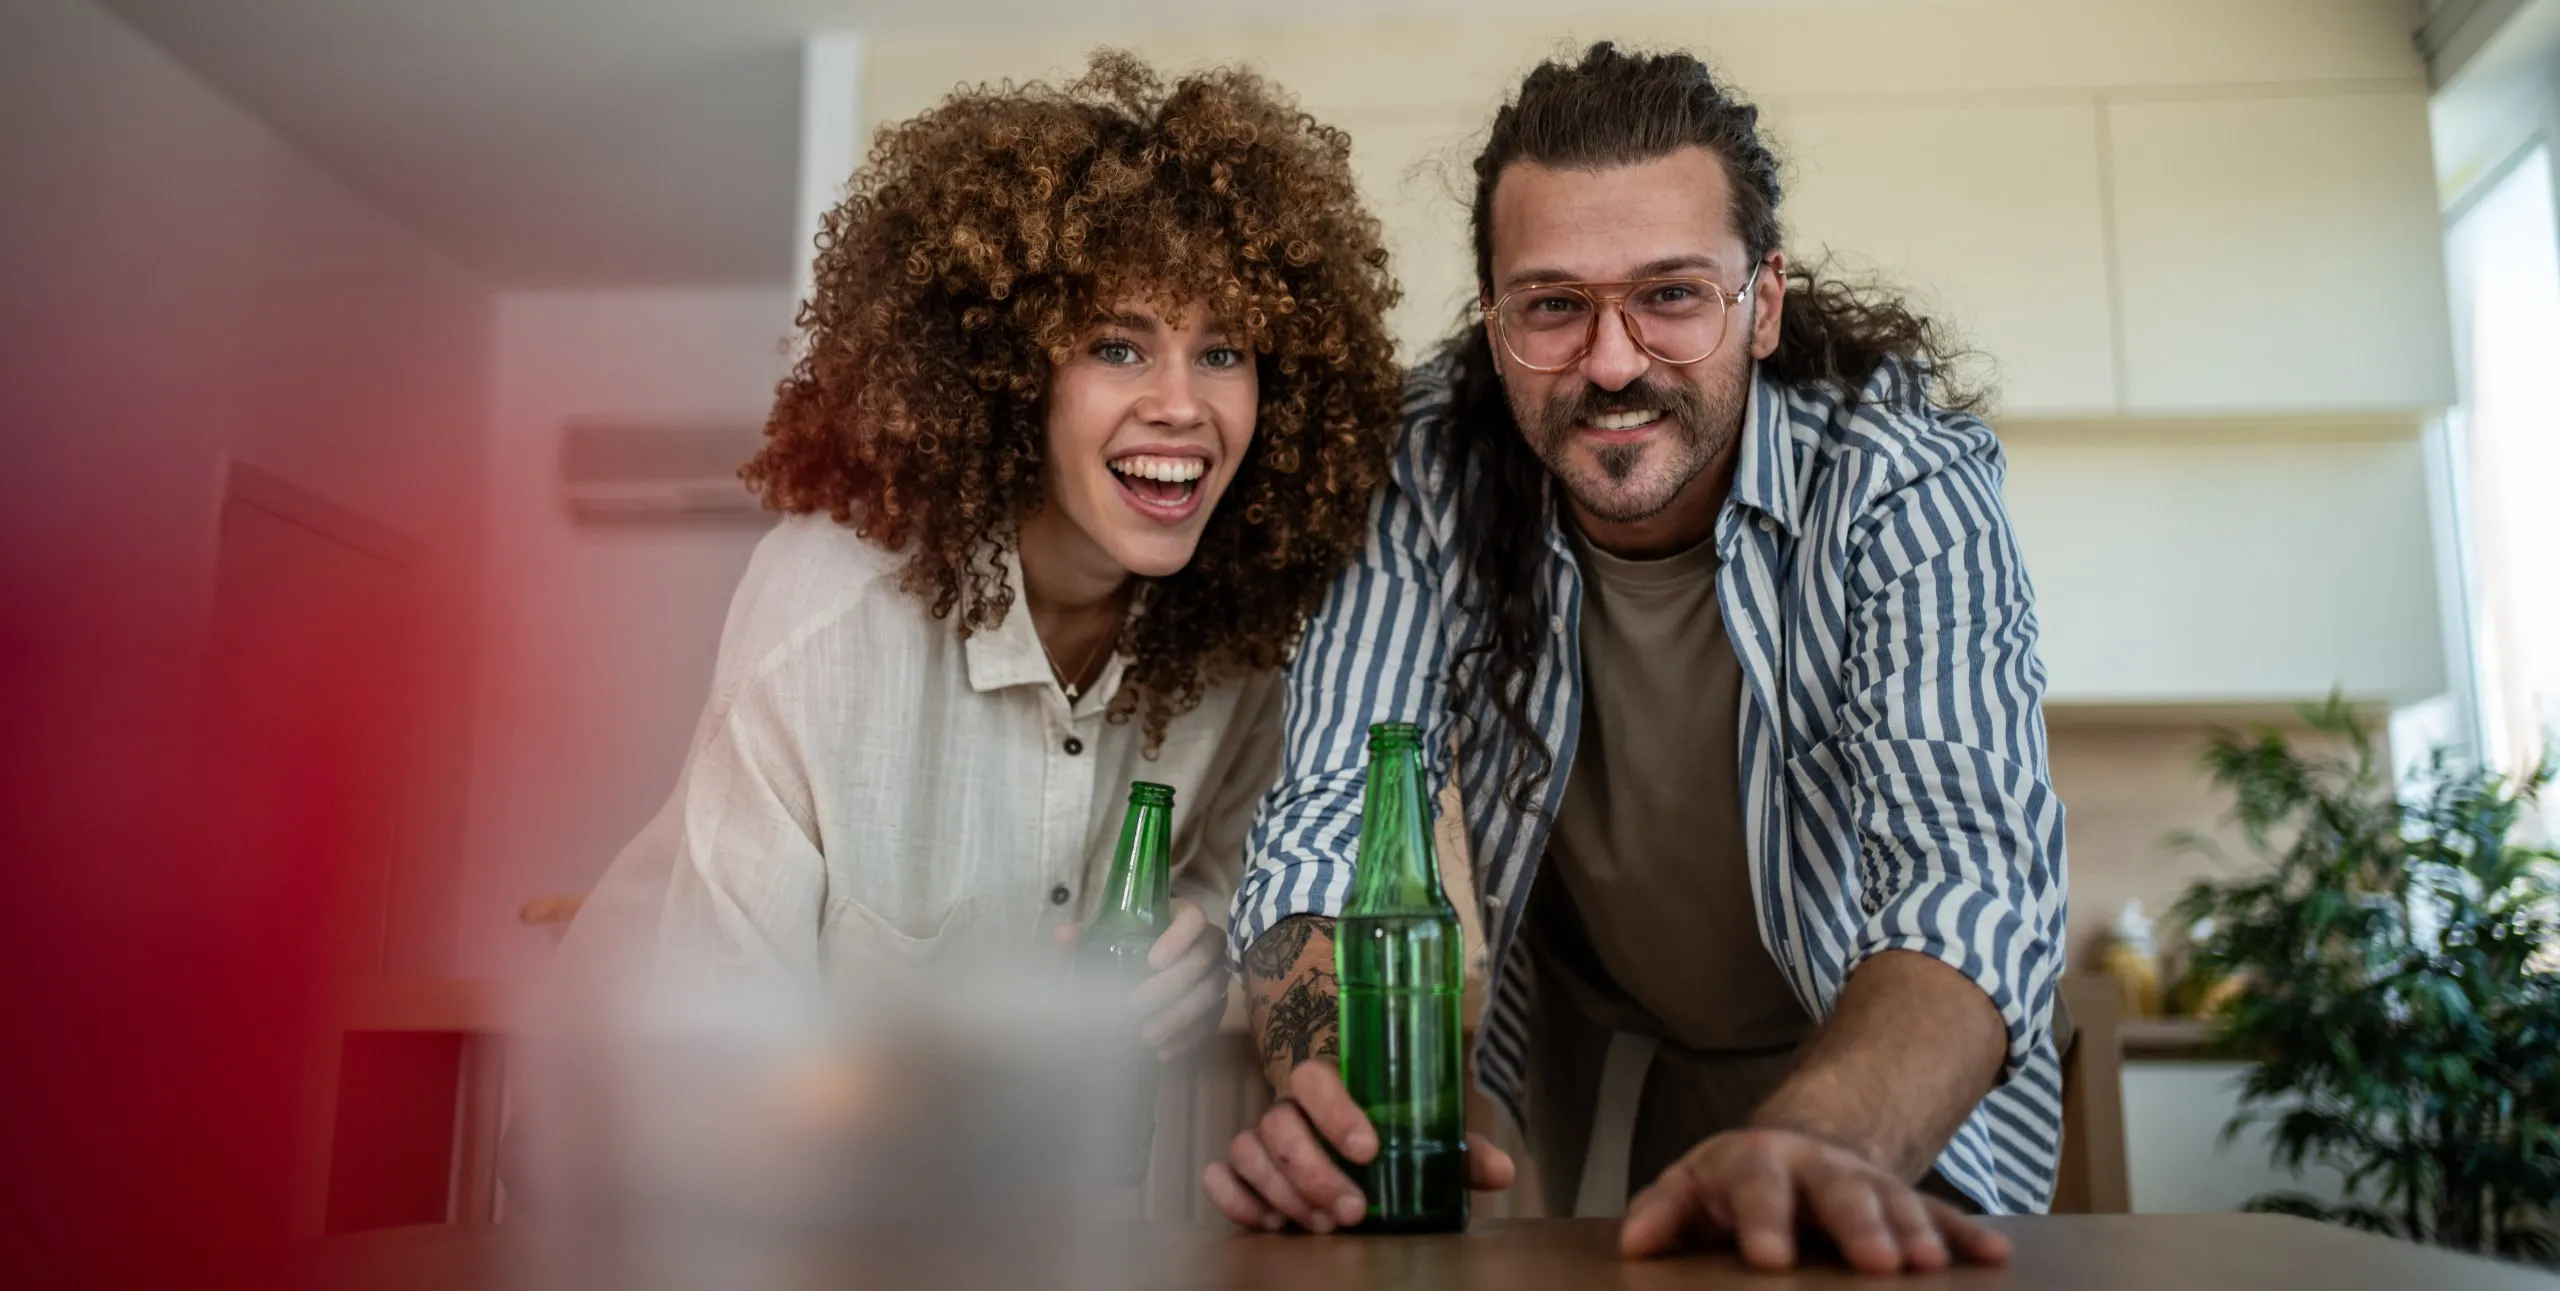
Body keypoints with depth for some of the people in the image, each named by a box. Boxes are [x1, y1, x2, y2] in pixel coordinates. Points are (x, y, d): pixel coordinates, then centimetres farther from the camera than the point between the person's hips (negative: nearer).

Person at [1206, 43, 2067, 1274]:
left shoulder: (1898, 485, -21)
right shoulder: (1431, 469, -16)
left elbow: (1969, 881, -31)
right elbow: (1330, 819, -18)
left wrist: (1819, 1143, -50)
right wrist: (1333, 1094, -37)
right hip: (1585, 1066, 1)